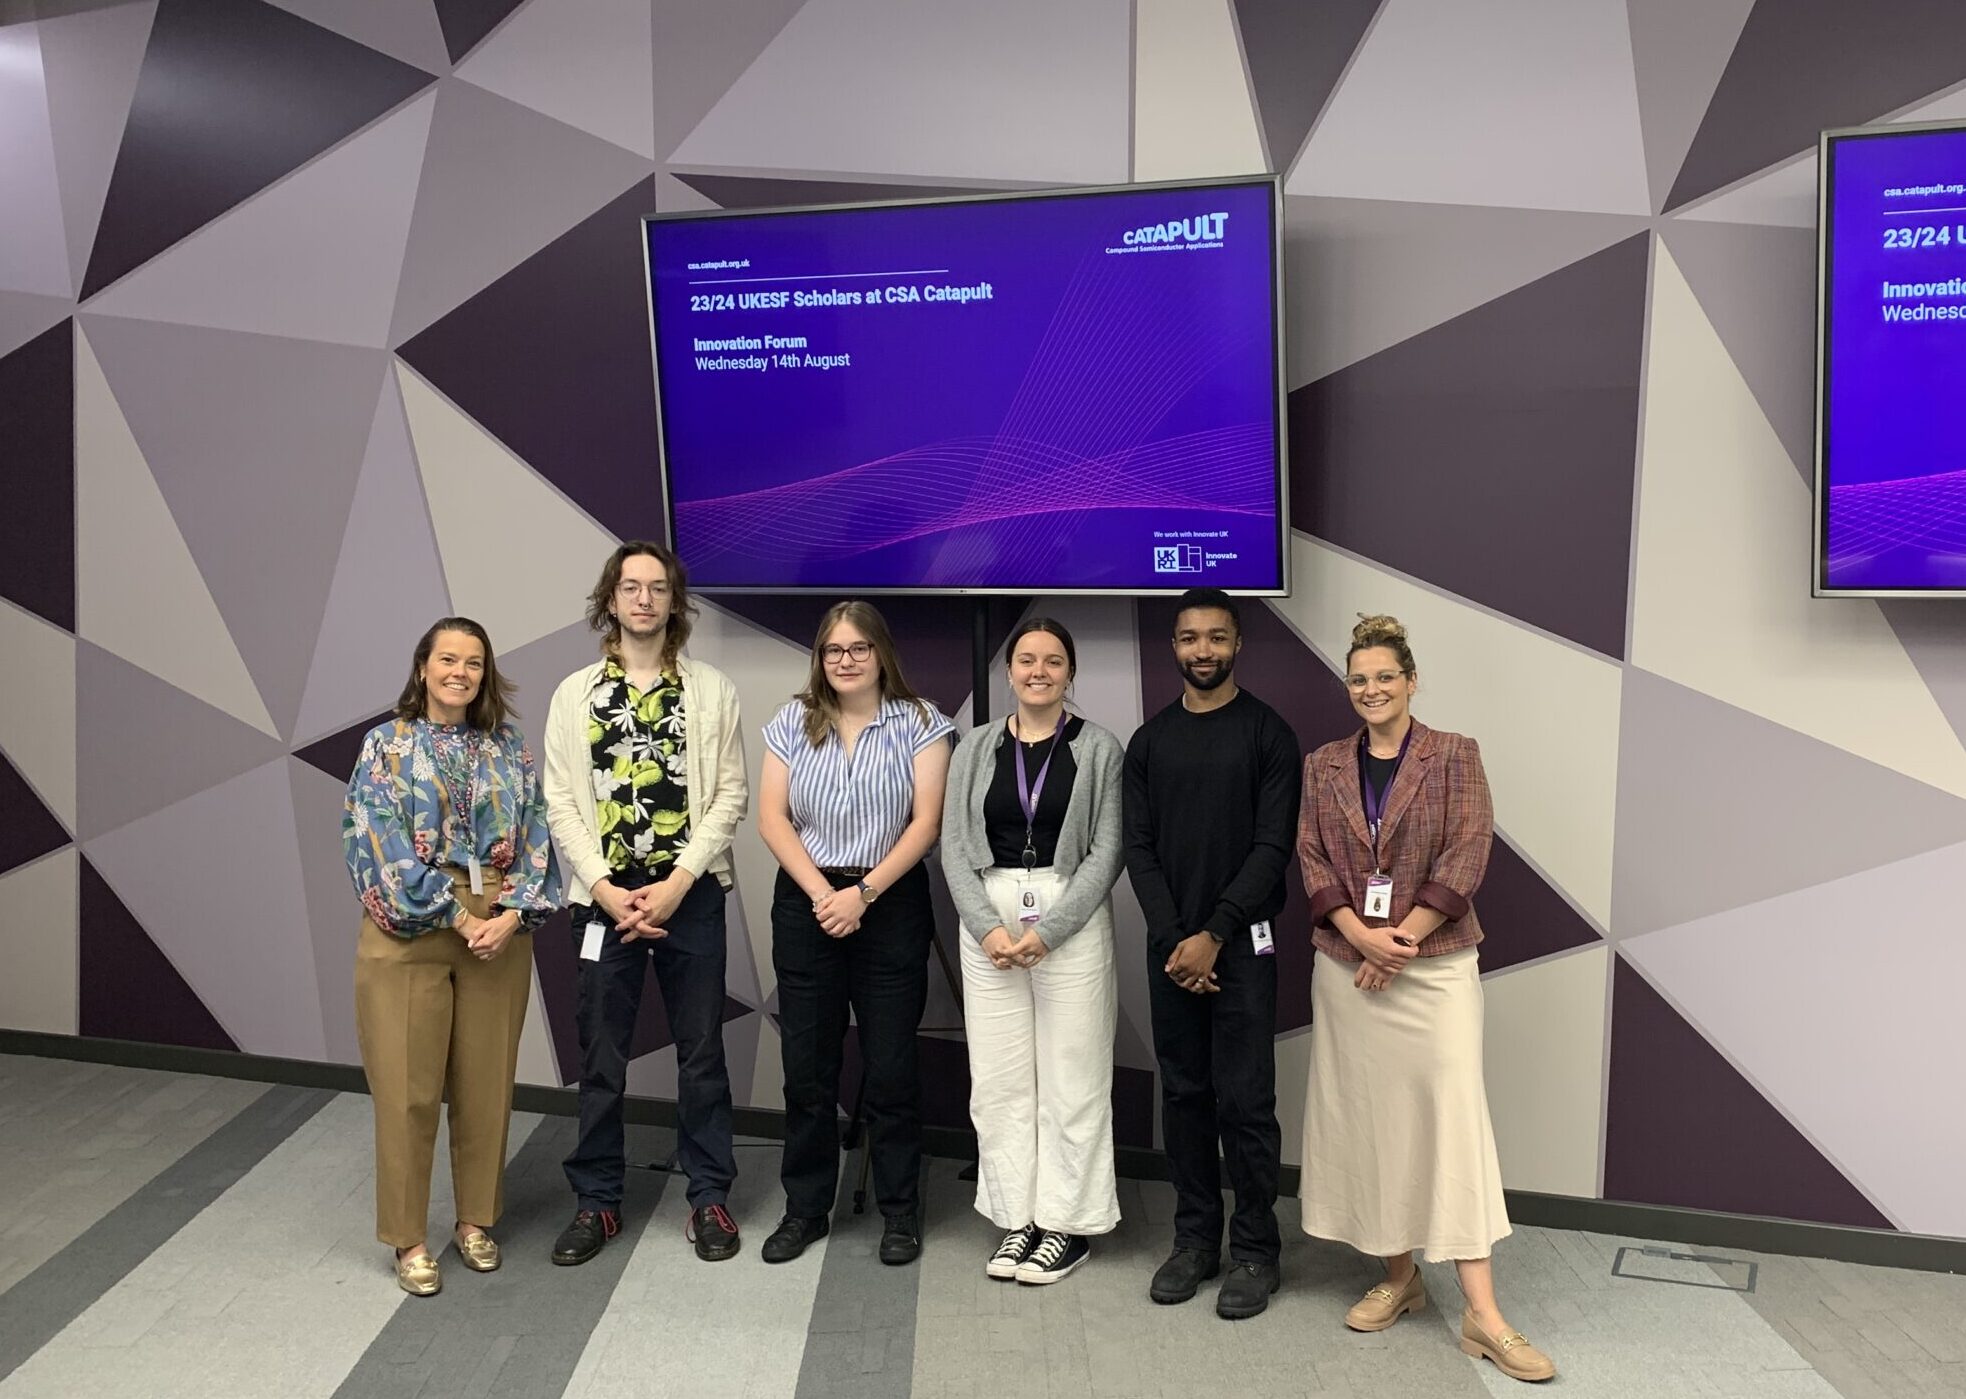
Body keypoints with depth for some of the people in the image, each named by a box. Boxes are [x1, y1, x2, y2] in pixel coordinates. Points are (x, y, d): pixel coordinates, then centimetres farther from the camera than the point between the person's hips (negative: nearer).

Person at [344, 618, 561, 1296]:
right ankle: (408, 1237, 15)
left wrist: (513, 915, -11)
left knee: (487, 1083, 9)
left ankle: (476, 1220, 26)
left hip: (500, 933, 3)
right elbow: (383, 846, -9)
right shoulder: (386, 744, 0)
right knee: (407, 1088, 1)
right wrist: (457, 917, -14)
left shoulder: (511, 748, 8)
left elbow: (535, 839, 4)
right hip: (409, 934, -3)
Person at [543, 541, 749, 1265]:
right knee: (601, 1056, 10)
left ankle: (709, 1196, 23)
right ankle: (596, 1200, 25)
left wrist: (677, 883, -11)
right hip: (604, 898, 1)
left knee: (702, 1052, 9)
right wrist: (606, 889, -9)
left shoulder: (712, 690, 2)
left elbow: (729, 796, -2)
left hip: (691, 895, -1)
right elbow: (560, 803, 1)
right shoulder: (574, 692, 4)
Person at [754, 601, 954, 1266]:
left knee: (890, 1067, 4)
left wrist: (863, 893, -13)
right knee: (807, 1067, 7)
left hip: (892, 905, -2)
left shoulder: (919, 723, -1)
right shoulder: (793, 723, 6)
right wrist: (822, 892, -11)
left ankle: (900, 1211, 19)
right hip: (806, 904, 2)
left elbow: (926, 822, -7)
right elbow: (772, 818, 0)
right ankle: (804, 1208, 22)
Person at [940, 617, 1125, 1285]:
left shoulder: (1098, 749, 1)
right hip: (988, 918, 3)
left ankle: (1067, 1223, 16)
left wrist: (1047, 931, -12)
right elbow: (955, 847, 5)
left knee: (1071, 1076, 1)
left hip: (1072, 919, -3)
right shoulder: (976, 748, 8)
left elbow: (1106, 851, -4)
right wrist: (989, 927, -9)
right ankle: (1018, 1218, 20)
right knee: (999, 1078, 6)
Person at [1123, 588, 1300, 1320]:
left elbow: (1273, 847, -9)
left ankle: (1255, 1251, 13)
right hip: (1170, 946, 4)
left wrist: (1214, 936, -14)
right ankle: (1195, 1239, 23)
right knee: (1183, 1095, 10)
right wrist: (1175, 937, -8)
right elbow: (1139, 847, 4)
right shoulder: (1149, 740, 8)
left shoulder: (1268, 734, -3)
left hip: (1241, 944, -3)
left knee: (1245, 1101, -1)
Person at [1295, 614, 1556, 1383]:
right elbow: (1310, 858, 1)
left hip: (1435, 965, -3)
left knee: (1453, 1114, -7)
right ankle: (1398, 1275, 22)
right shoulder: (1322, 766, 7)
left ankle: (1482, 1313, -3)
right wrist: (1361, 936, -13)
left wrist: (1402, 938, -14)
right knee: (1365, 1116, 7)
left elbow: (1468, 854, -8)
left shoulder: (1455, 755, 0)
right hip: (1346, 967, 3)